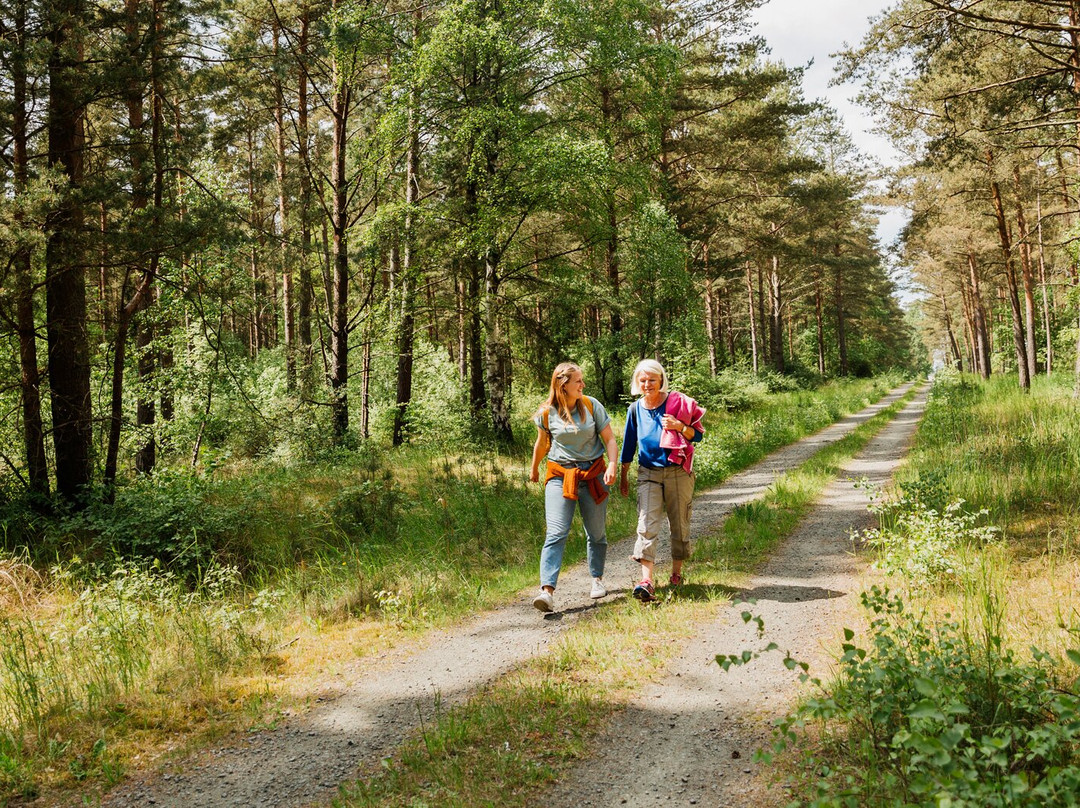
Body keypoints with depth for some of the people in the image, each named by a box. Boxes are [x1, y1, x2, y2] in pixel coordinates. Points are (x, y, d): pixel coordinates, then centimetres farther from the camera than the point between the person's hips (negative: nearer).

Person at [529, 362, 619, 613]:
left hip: (593, 475, 1)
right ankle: (547, 591, -22)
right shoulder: (547, 412, -3)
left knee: (596, 533, 10)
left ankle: (597, 580, 32)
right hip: (560, 475, -1)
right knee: (556, 534, -14)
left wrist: (612, 465, -15)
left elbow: (609, 439, 1)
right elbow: (542, 443, 14)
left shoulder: (591, 405, -2)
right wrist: (534, 469, 27)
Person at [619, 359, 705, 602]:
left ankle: (676, 573, 25)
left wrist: (679, 427, -21)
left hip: (678, 472, -1)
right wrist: (623, 477, 18)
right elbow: (629, 445, 14)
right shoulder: (635, 409, 4)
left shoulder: (678, 403, -5)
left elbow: (697, 434, -2)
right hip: (649, 473, 1)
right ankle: (646, 581, -20)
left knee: (679, 524, 8)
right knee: (647, 525, -12)